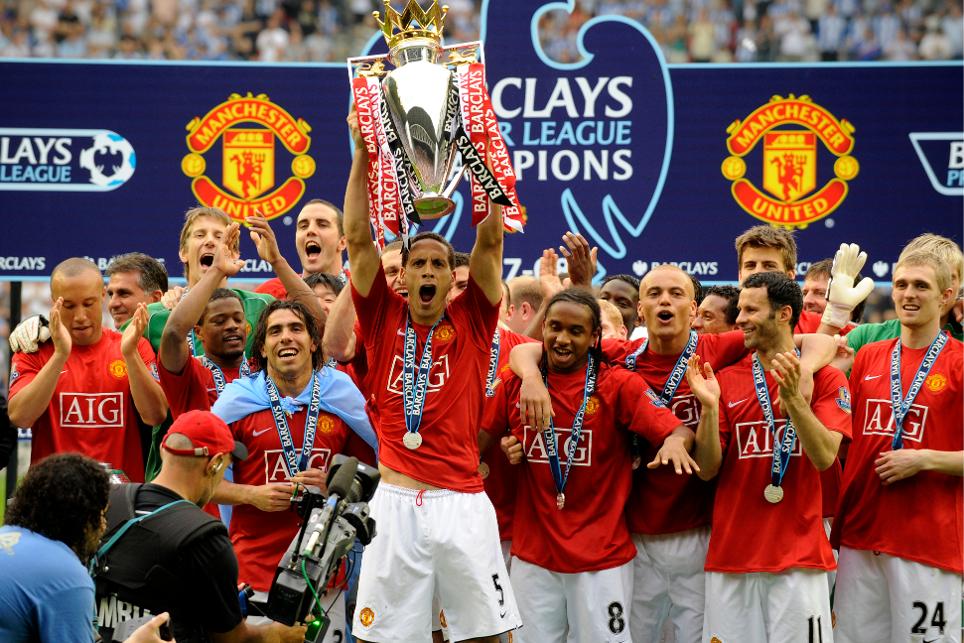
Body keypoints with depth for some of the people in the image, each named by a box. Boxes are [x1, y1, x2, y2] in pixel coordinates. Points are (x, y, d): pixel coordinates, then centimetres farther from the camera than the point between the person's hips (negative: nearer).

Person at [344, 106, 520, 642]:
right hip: (396, 502, 0)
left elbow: (490, 241, 2)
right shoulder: (384, 320, 9)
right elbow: (359, 239, 4)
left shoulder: (470, 323, 8)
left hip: (463, 503, 0)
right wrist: (362, 151, -1)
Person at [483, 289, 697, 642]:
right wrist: (503, 453, -4)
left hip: (602, 556, -3)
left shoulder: (619, 385, -5)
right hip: (532, 554, 3)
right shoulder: (514, 384, 4)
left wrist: (675, 441, -38)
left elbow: (678, 430, -16)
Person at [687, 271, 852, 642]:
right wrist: (709, 406, -11)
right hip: (732, 553, 2)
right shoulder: (726, 381, 7)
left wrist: (792, 396, -22)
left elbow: (824, 457, -11)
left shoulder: (826, 379, 1)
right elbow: (707, 470, 3)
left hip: (799, 553, -2)